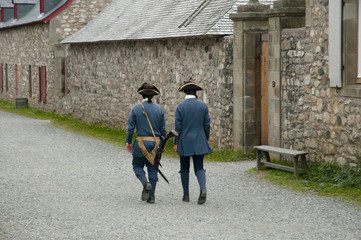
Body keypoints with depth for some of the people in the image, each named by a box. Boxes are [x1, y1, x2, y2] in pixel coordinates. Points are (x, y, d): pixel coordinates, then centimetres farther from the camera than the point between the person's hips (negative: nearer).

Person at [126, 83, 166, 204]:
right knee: (152, 168, 9)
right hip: (156, 143, 2)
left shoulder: (136, 109, -5)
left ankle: (146, 183, -15)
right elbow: (163, 129, 4)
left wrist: (128, 142, 5)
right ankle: (151, 196, 8)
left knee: (137, 166, 13)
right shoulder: (159, 109, 2)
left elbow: (130, 128, -5)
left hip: (141, 142, -2)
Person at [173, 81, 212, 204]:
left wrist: (176, 143, 0)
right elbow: (207, 125, 3)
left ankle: (186, 195, 13)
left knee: (184, 169, 10)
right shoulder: (203, 105, 1)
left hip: (184, 143, -2)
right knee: (199, 168, 3)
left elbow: (178, 127, -7)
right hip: (199, 143, 2)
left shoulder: (180, 107, -6)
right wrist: (205, 140, 15)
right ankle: (203, 189, -22)